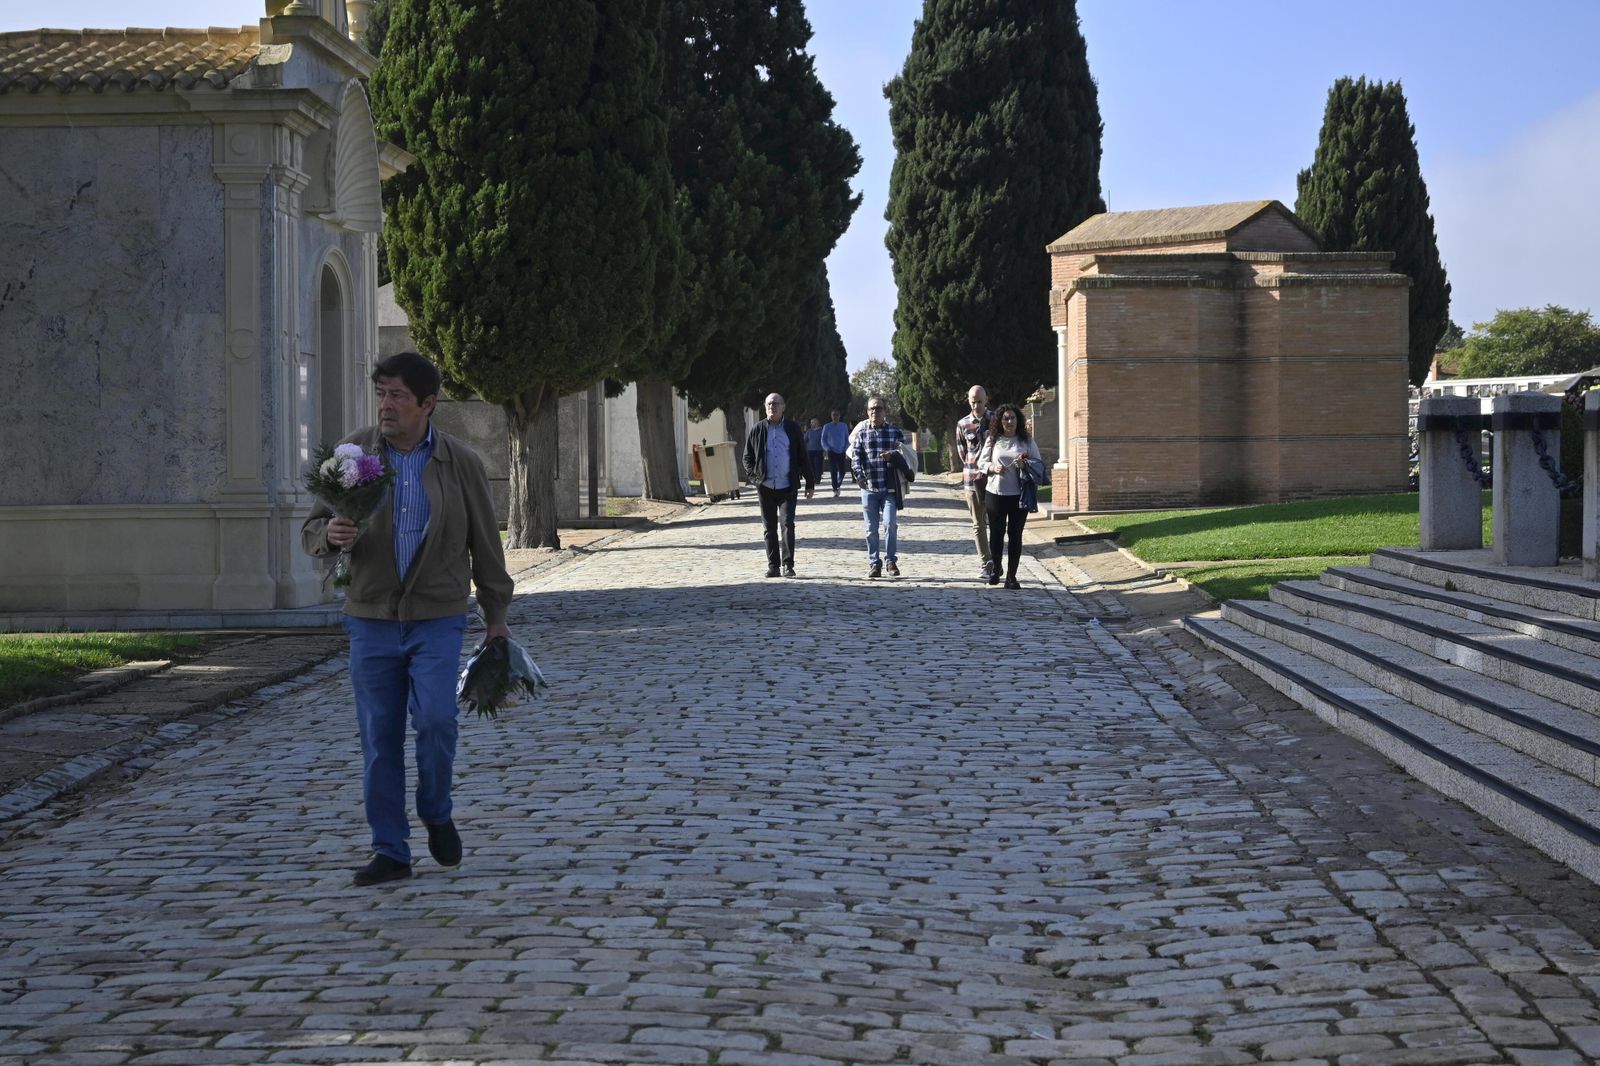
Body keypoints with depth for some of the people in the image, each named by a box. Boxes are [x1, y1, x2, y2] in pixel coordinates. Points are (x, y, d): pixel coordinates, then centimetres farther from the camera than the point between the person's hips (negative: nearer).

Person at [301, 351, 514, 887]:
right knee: (380, 739, 2)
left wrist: (496, 616, 12)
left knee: (435, 719, -18)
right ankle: (390, 851, 12)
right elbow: (311, 531, 3)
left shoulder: (461, 462, -1)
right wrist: (329, 534, -21)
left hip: (436, 618, -2)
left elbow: (485, 543, 8)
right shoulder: (353, 453, 1)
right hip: (372, 619, 2)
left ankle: (437, 814, 9)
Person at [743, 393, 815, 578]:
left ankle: (788, 564, -8)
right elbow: (747, 457, 13)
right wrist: (755, 476, -1)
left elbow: (803, 457, 8)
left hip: (787, 486, -2)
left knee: (788, 524, -11)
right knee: (769, 527, 6)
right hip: (765, 486, 2)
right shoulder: (758, 430, 6)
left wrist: (810, 483, 6)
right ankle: (772, 565, 12)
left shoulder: (793, 428, 4)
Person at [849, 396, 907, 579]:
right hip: (869, 487, 1)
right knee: (871, 528, 4)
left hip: (890, 488, -1)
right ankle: (874, 563, 13)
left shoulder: (895, 432, 8)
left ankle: (890, 560, 1)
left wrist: (892, 454, -22)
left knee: (890, 524, -11)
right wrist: (859, 475, -17)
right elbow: (855, 456, 1)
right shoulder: (861, 434, 9)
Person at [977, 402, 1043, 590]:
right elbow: (981, 462, 7)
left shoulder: (1026, 441, 4)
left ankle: (1011, 576, 5)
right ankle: (995, 569, 29)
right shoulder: (993, 440, 4)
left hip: (1018, 495, 0)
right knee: (996, 533, 8)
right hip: (995, 493, 0)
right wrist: (992, 467, -14)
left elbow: (1039, 463, 5)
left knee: (1015, 535, 0)